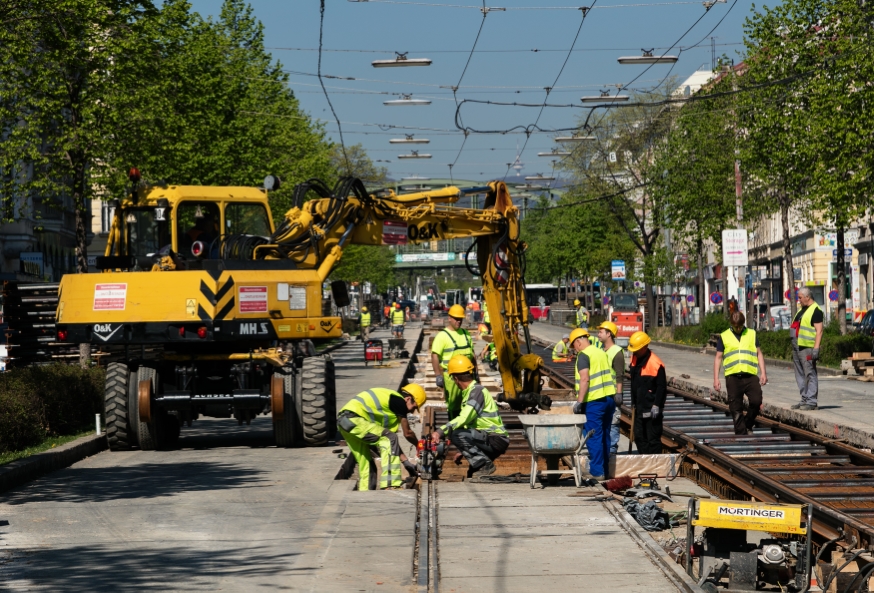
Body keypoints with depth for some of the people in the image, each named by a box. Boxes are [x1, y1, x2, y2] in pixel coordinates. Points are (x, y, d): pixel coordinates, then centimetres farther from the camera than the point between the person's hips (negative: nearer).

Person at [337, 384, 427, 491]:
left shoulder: (390, 400, 25)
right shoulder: (399, 401, -3)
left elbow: (391, 440, 28)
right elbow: (407, 433, 6)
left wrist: (406, 462, 29)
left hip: (343, 420, 10)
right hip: (353, 419, -10)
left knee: (365, 461, 18)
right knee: (389, 439, -13)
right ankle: (390, 484, -17)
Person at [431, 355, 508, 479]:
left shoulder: (477, 391, -14)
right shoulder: (469, 392, 17)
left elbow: (464, 419, -28)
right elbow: (468, 421, 24)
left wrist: (441, 431, -31)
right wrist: (463, 451, 26)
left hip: (496, 440, -10)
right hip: (489, 440, 10)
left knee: (456, 434, -24)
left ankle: (485, 465, -15)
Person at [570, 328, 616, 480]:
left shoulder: (583, 355, -11)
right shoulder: (601, 352, 14)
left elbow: (585, 379, -21)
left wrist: (579, 402, -20)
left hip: (594, 401, -8)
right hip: (609, 397, 8)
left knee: (594, 437, -3)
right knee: (605, 435, 14)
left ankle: (597, 472, -2)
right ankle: (604, 469, 19)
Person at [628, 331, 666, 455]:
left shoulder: (655, 363, -18)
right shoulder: (635, 359, 7)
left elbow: (661, 386, -16)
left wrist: (656, 405, -20)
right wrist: (633, 402, 20)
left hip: (652, 409, -8)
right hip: (639, 407, 8)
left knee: (653, 438, -3)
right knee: (639, 437, 13)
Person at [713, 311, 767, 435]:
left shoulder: (752, 334, 13)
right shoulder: (724, 336, 10)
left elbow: (759, 354, 15)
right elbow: (718, 358, 10)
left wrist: (763, 373, 4)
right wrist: (716, 379, 4)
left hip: (750, 375, 0)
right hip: (733, 376, 0)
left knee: (756, 401, -15)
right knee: (736, 409, -1)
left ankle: (748, 425, 9)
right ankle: (741, 433, 5)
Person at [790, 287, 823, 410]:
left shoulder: (815, 311, -9)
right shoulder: (802, 310, 20)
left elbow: (819, 331, -15)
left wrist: (816, 348, -22)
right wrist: (794, 348, 23)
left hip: (807, 348, -10)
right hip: (797, 348, 10)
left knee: (810, 374, -8)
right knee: (800, 375, 10)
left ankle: (812, 401, -8)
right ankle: (805, 399, 15)